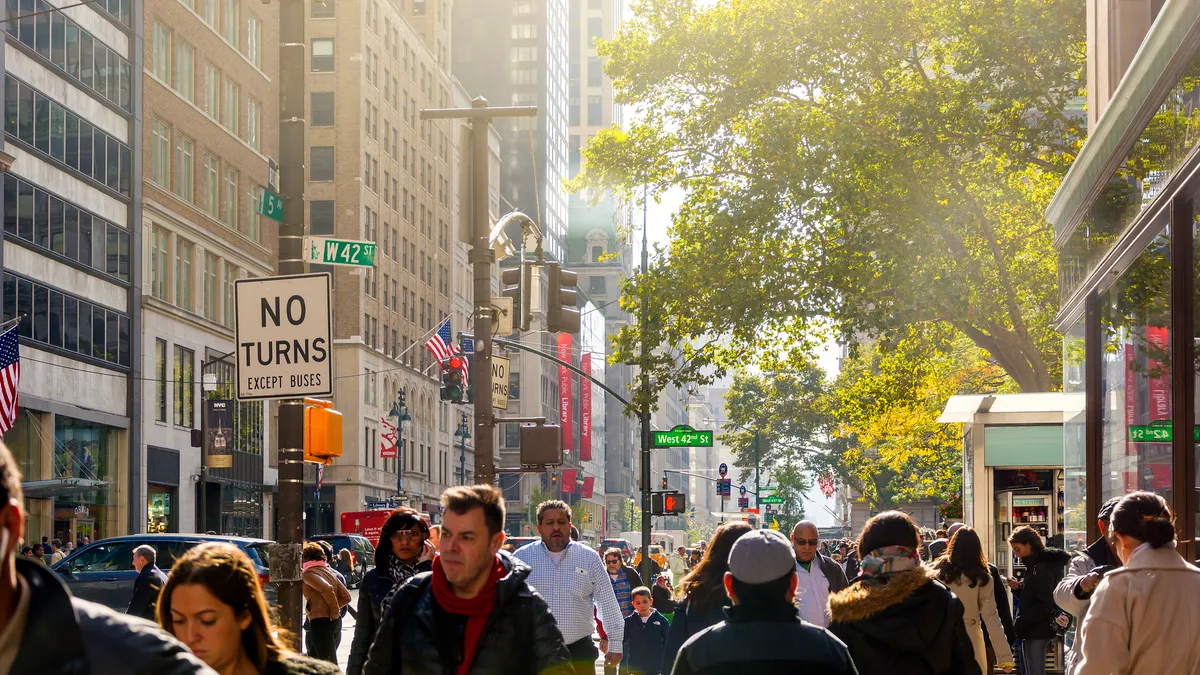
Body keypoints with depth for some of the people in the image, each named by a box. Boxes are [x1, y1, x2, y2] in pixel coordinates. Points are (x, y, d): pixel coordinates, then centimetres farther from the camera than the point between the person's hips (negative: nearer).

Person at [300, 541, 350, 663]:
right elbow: (346, 597, 13)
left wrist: (334, 610, -11)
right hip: (335, 621, 9)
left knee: (329, 662, -10)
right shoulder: (330, 572, 18)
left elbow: (327, 589, -23)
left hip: (320, 622, -9)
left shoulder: (308, 573, -6)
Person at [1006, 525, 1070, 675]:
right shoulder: (1036, 566, 16)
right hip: (1037, 630, 10)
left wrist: (1020, 622, -17)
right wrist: (1018, 588, 3)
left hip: (1035, 633, -10)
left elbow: (1045, 605, -21)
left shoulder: (1041, 568, -15)